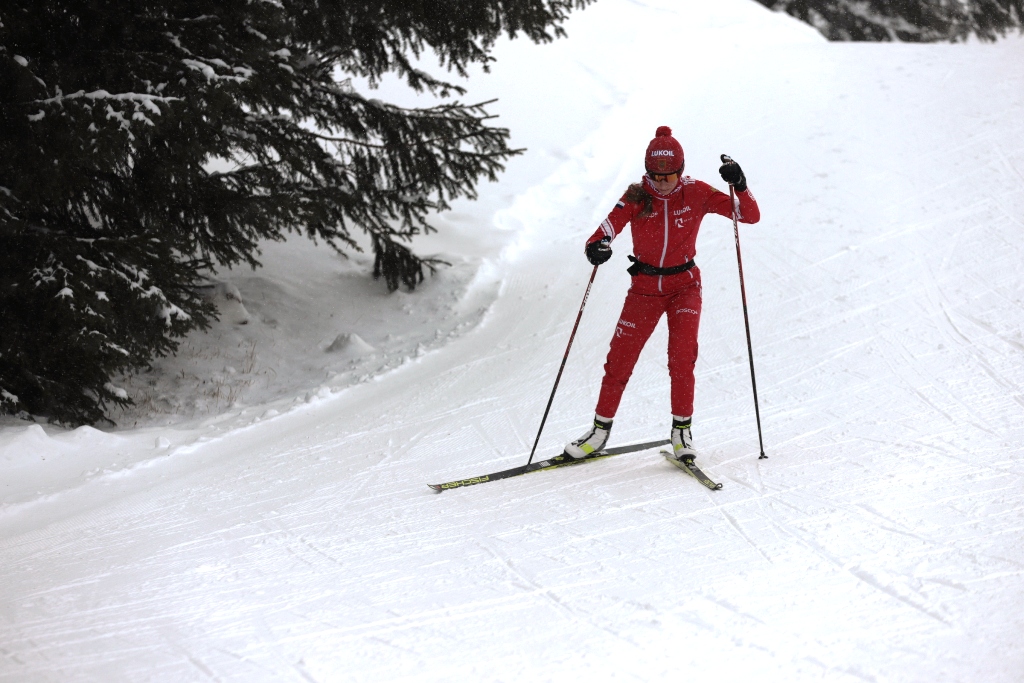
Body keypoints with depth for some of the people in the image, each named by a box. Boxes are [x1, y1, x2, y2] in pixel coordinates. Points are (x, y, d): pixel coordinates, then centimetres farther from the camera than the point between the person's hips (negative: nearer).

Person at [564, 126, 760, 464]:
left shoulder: (696, 193, -10)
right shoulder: (636, 197, -10)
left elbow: (751, 216, -12)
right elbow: (608, 227, -22)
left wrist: (739, 185, -30)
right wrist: (597, 246, -45)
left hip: (684, 285, -1)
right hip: (645, 287, 1)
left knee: (682, 357, -20)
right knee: (619, 360, 1)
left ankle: (682, 429, -4)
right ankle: (601, 428, 20)